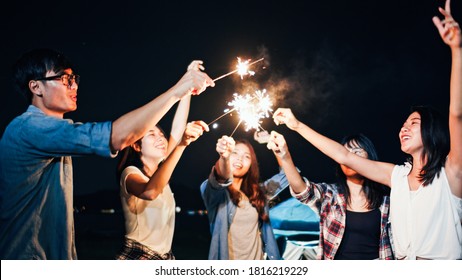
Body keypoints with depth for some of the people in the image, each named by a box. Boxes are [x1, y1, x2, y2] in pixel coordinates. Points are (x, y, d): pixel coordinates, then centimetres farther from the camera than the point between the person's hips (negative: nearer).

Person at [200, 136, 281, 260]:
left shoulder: (257, 194, 11)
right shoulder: (214, 189, -6)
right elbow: (222, 178, -27)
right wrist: (224, 157, -50)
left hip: (257, 258, 4)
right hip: (226, 258, -4)